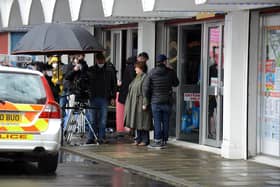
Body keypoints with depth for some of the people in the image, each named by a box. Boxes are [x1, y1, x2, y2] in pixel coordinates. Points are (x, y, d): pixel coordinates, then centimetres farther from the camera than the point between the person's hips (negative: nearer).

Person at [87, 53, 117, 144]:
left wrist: (113, 97, 1)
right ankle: (91, 138, 6)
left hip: (105, 98, -1)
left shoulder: (110, 70, 4)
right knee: (93, 119, 3)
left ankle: (101, 137, 7)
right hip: (94, 98, 1)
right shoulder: (91, 70, 6)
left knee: (103, 119, 1)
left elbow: (114, 84, 7)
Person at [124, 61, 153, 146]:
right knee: (137, 123, 11)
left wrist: (145, 104, -22)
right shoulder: (136, 78, 17)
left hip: (141, 103, -9)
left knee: (142, 122, -5)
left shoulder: (145, 77, -12)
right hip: (135, 105, 9)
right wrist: (129, 104, 20)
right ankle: (138, 139, 17)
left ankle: (145, 140, 0)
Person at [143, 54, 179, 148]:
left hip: (155, 101, -1)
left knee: (157, 121, 0)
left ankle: (158, 141, -2)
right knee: (165, 121, 8)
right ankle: (164, 140, 13)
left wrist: (147, 98, 5)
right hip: (167, 101, 1)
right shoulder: (170, 72, -3)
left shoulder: (152, 73, -5)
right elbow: (176, 83, 10)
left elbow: (146, 87, -7)